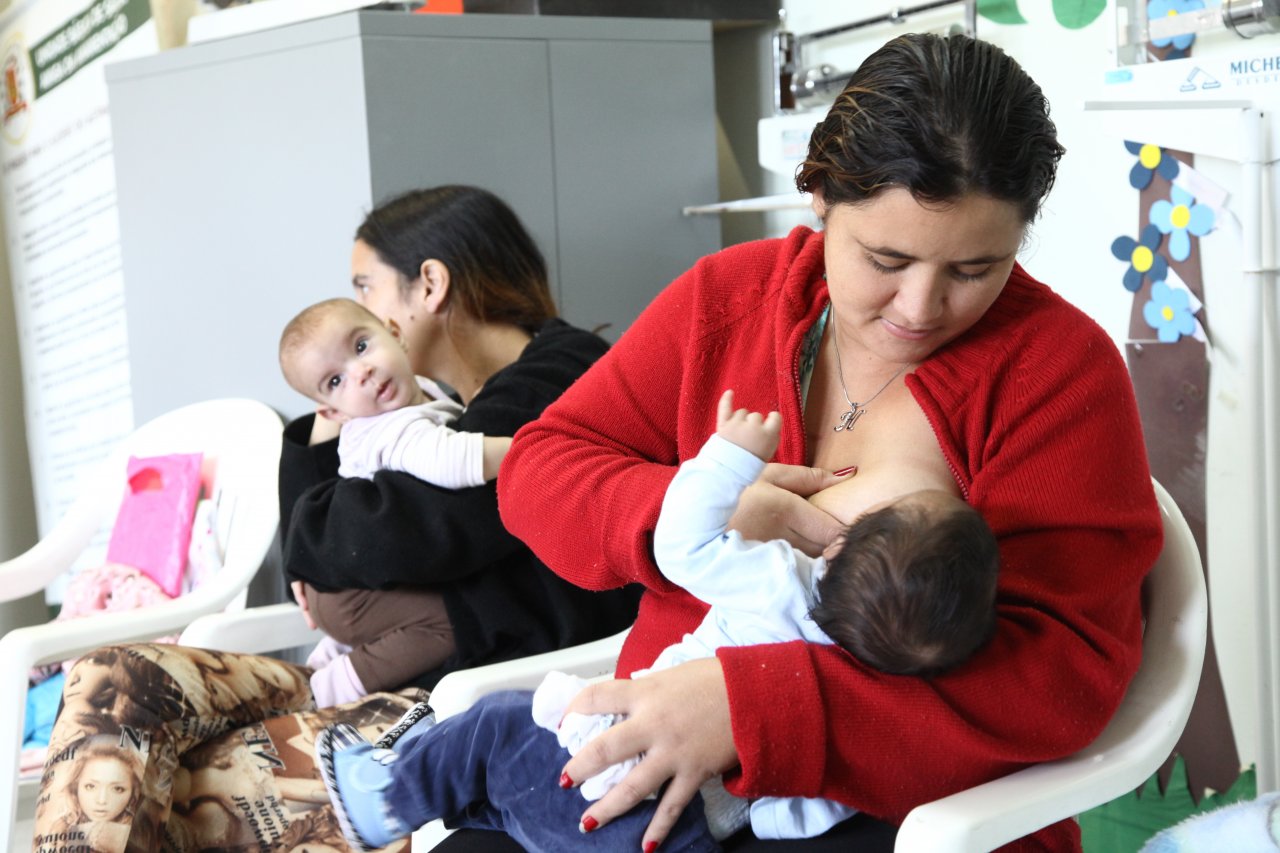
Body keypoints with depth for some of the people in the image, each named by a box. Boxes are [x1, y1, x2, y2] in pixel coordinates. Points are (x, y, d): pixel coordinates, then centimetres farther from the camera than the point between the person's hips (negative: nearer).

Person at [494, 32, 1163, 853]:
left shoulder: (1061, 366, -9)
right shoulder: (726, 295, 3)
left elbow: (1066, 668, -16)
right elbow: (539, 467, 5)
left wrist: (756, 703, -26)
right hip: (663, 756, 5)